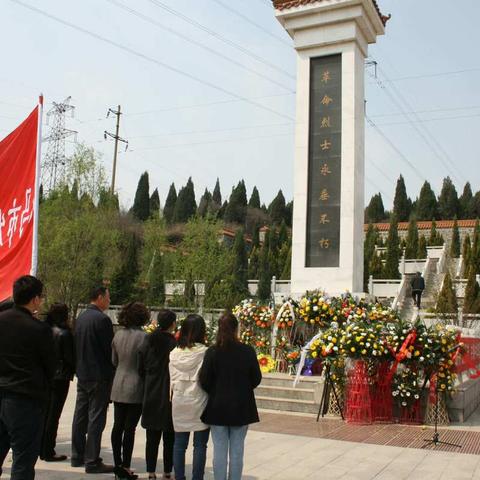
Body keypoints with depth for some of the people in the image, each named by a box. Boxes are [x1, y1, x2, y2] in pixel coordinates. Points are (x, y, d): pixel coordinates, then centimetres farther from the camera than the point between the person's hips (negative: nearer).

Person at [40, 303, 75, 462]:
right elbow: (70, 358, -13)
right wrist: (75, 370, 4)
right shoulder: (64, 334, -15)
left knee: (45, 414, 15)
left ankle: (41, 449, 23)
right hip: (60, 377, -6)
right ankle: (49, 452, 6)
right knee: (53, 415, 1)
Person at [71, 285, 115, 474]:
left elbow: (77, 345, 13)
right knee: (96, 418, -2)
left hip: (82, 374, 8)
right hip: (99, 375, -8)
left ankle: (77, 456, 24)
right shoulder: (102, 319, -17)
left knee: (80, 416, 14)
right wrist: (112, 372, -4)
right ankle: (92, 461, 2)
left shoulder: (80, 317, 8)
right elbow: (110, 348, -16)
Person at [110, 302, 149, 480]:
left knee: (118, 426, 12)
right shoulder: (143, 337, -17)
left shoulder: (118, 334, 2)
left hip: (118, 387, 6)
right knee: (129, 428, 2)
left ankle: (118, 465, 20)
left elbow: (114, 361, 12)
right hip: (135, 388, -6)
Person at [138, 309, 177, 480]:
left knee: (152, 437, 12)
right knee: (169, 437, 10)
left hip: (152, 396, 4)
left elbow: (141, 367, 4)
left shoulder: (148, 340, -2)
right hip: (170, 395, -4)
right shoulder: (174, 343, -16)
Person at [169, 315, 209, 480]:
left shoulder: (174, 353, 1)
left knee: (179, 443, 11)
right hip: (199, 403, -4)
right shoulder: (205, 353, -12)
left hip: (179, 402, 4)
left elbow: (171, 380, 7)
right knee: (200, 445, 5)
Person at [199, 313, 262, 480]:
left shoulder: (212, 352, -11)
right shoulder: (248, 351, -9)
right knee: (237, 450, 10)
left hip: (217, 407, 0)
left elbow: (204, 381, -7)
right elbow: (256, 379, -1)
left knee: (220, 450, 8)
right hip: (241, 407, 1)